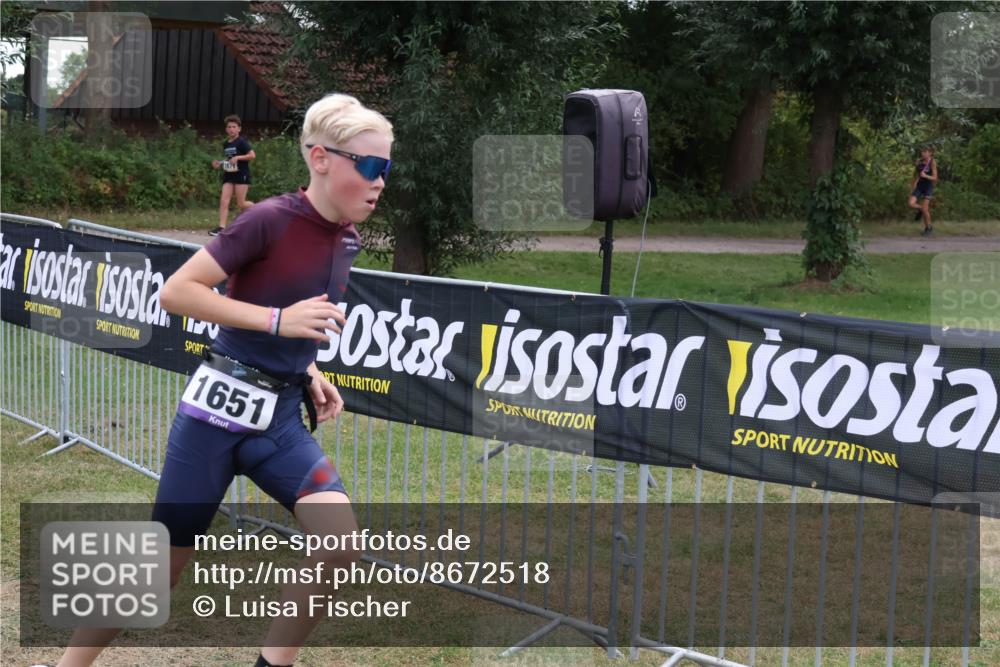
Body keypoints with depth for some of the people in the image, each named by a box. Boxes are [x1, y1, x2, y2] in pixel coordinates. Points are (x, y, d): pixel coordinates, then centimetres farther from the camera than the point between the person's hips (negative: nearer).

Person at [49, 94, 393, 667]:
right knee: (163, 568, 3)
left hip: (282, 418, 6)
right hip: (219, 411, -6)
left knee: (341, 548, -13)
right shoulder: (271, 220, -18)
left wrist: (309, 371, 4)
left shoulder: (347, 241, 4)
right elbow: (176, 292, -19)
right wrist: (279, 320, -23)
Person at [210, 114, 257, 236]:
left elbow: (252, 155, -15)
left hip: (241, 174, -6)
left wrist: (237, 157, -21)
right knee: (224, 201, -7)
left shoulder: (242, 142, -8)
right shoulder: (225, 144, 12)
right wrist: (220, 164, 6)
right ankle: (221, 227, -12)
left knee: (241, 204, -5)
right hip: (228, 175, 6)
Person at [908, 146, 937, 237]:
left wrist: (925, 176, -30)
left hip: (928, 186, -5)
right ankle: (920, 209, 21)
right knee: (910, 204, -13)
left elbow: (935, 178, -14)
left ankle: (929, 228, 13)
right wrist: (912, 188, 15)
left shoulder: (932, 163, -12)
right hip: (919, 186, 5)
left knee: (925, 209, -7)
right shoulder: (919, 162, 1)